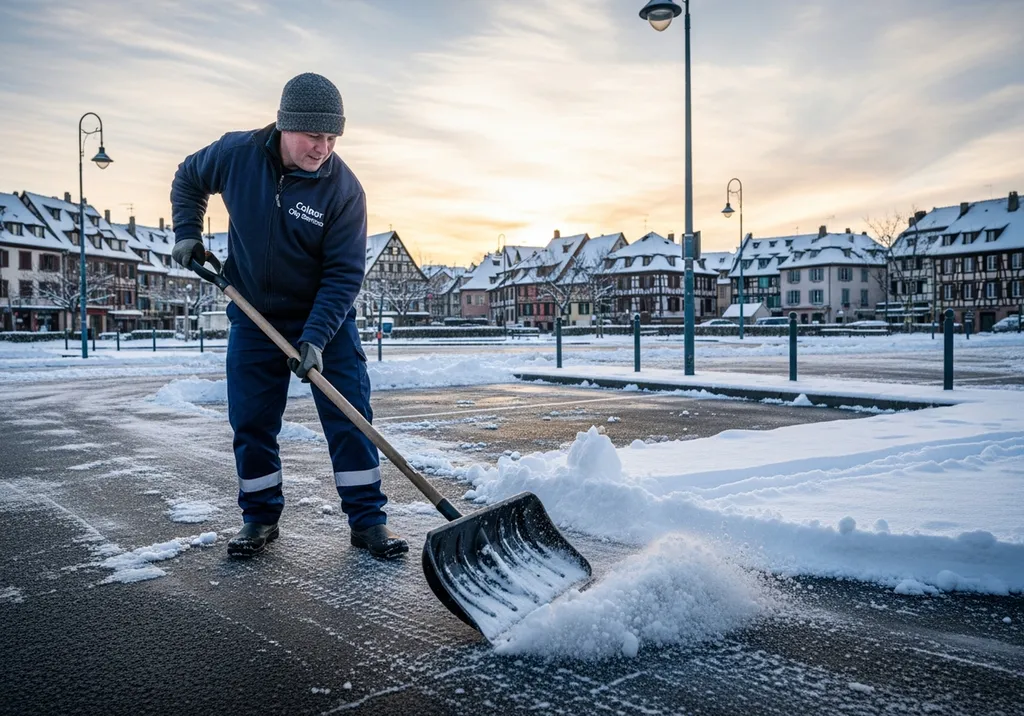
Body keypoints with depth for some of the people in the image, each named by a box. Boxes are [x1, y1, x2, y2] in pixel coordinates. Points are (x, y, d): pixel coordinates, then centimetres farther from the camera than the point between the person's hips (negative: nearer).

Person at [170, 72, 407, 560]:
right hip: (254, 317, 2)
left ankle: (368, 520, 6)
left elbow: (344, 273, -18)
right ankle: (260, 517, 23)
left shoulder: (343, 188, -18)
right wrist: (187, 232, -1)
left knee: (349, 417, -4)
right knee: (251, 422, 7)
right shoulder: (235, 154, -11)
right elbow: (187, 180, 12)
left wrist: (316, 338, -26)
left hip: (325, 318, -2)